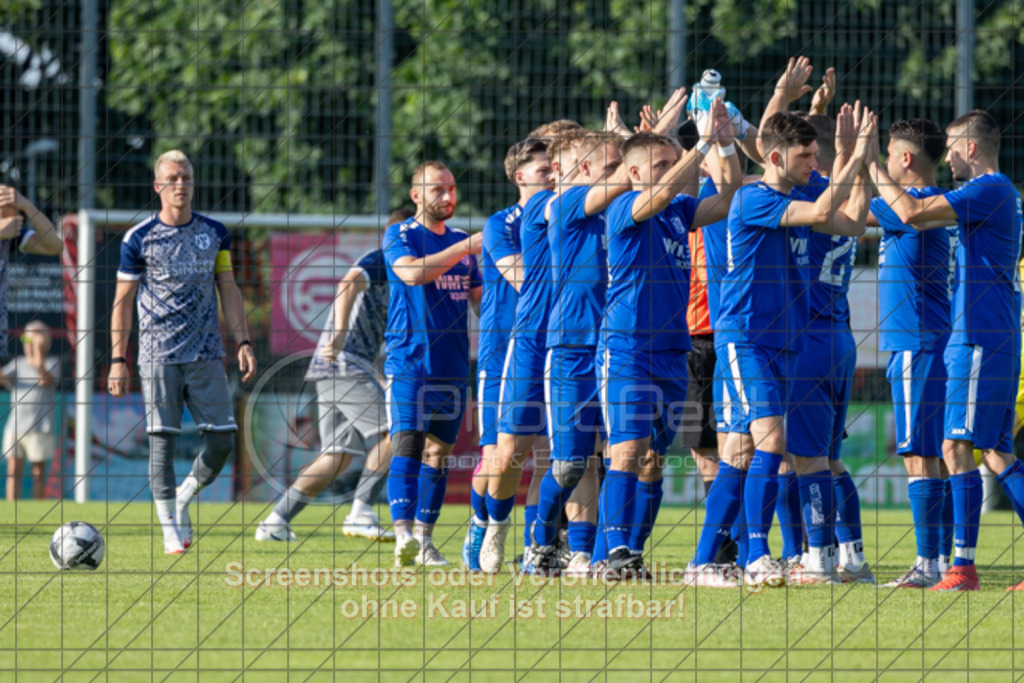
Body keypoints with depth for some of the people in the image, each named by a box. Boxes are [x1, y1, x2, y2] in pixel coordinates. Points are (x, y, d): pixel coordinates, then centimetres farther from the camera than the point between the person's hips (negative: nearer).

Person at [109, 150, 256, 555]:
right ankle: (171, 530, 1)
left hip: (207, 354, 3)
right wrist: (117, 361, -3)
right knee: (163, 441, -5)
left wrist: (243, 343, 7)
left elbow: (228, 291, 15)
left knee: (222, 440, -3)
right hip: (159, 355, -3)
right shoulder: (139, 239, 0)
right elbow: (123, 301, 2)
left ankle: (183, 498, 22)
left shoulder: (214, 233, 9)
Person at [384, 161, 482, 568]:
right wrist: (464, 249, -24)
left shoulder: (462, 241, 16)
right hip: (409, 362, -6)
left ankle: (424, 539, 13)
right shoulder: (400, 236, -1)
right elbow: (411, 272, -22)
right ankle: (403, 535, -27)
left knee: (439, 452, 7)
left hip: (453, 365, 6)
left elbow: (478, 298, 24)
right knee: (407, 444, -17)